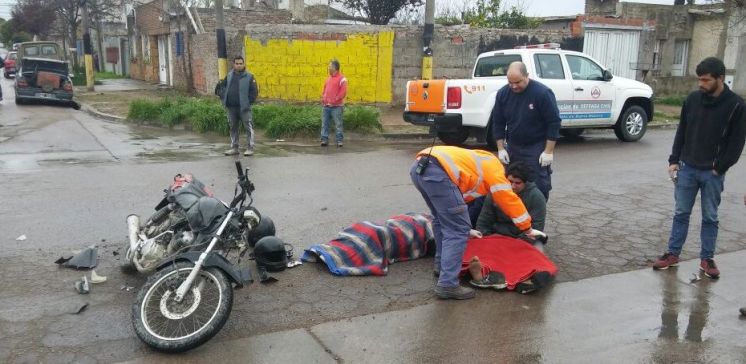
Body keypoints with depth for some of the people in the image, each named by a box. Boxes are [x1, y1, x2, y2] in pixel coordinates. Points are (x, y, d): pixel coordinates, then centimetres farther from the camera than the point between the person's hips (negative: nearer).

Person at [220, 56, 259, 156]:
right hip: (231, 108, 5)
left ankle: (250, 148, 2)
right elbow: (223, 89, 18)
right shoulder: (229, 76, 11)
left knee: (249, 127, -4)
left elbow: (254, 91, -6)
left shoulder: (249, 77, -3)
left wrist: (249, 102, -12)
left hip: (244, 108, -5)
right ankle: (234, 148, 21)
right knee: (233, 128, 12)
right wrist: (224, 100, 6)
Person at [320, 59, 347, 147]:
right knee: (324, 123, 5)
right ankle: (324, 139, 9)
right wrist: (323, 98, 7)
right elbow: (325, 89, 23)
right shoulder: (329, 78, 18)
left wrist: (334, 100, -15)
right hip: (326, 106, 7)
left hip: (336, 107, -7)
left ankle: (339, 140, 4)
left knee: (338, 124, -3)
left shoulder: (342, 79, -6)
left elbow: (343, 92, -13)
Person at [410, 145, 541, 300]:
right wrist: (528, 229, 26)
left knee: (442, 221, 28)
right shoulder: (492, 166, 17)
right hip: (437, 172, -9)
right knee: (457, 231, -2)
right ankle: (447, 285, -5)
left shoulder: (473, 164, 39)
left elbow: (454, 200, 43)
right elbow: (509, 200, 16)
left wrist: (466, 228, 47)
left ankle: (441, 266, 37)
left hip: (419, 167, 9)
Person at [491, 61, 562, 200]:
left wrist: (548, 151, -15)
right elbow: (498, 123, 4)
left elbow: (554, 122, -13)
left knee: (539, 185, -2)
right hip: (512, 147, 5)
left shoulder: (542, 93, -16)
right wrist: (501, 148, -1)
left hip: (537, 148, -4)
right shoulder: (503, 93, -3)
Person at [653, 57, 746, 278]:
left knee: (710, 217, 8)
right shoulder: (692, 99, 2)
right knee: (681, 213, 8)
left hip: (713, 173, -3)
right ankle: (673, 254, 16)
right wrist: (674, 160, 2)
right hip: (687, 168, 3)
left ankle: (707, 259, 19)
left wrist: (720, 168, -10)